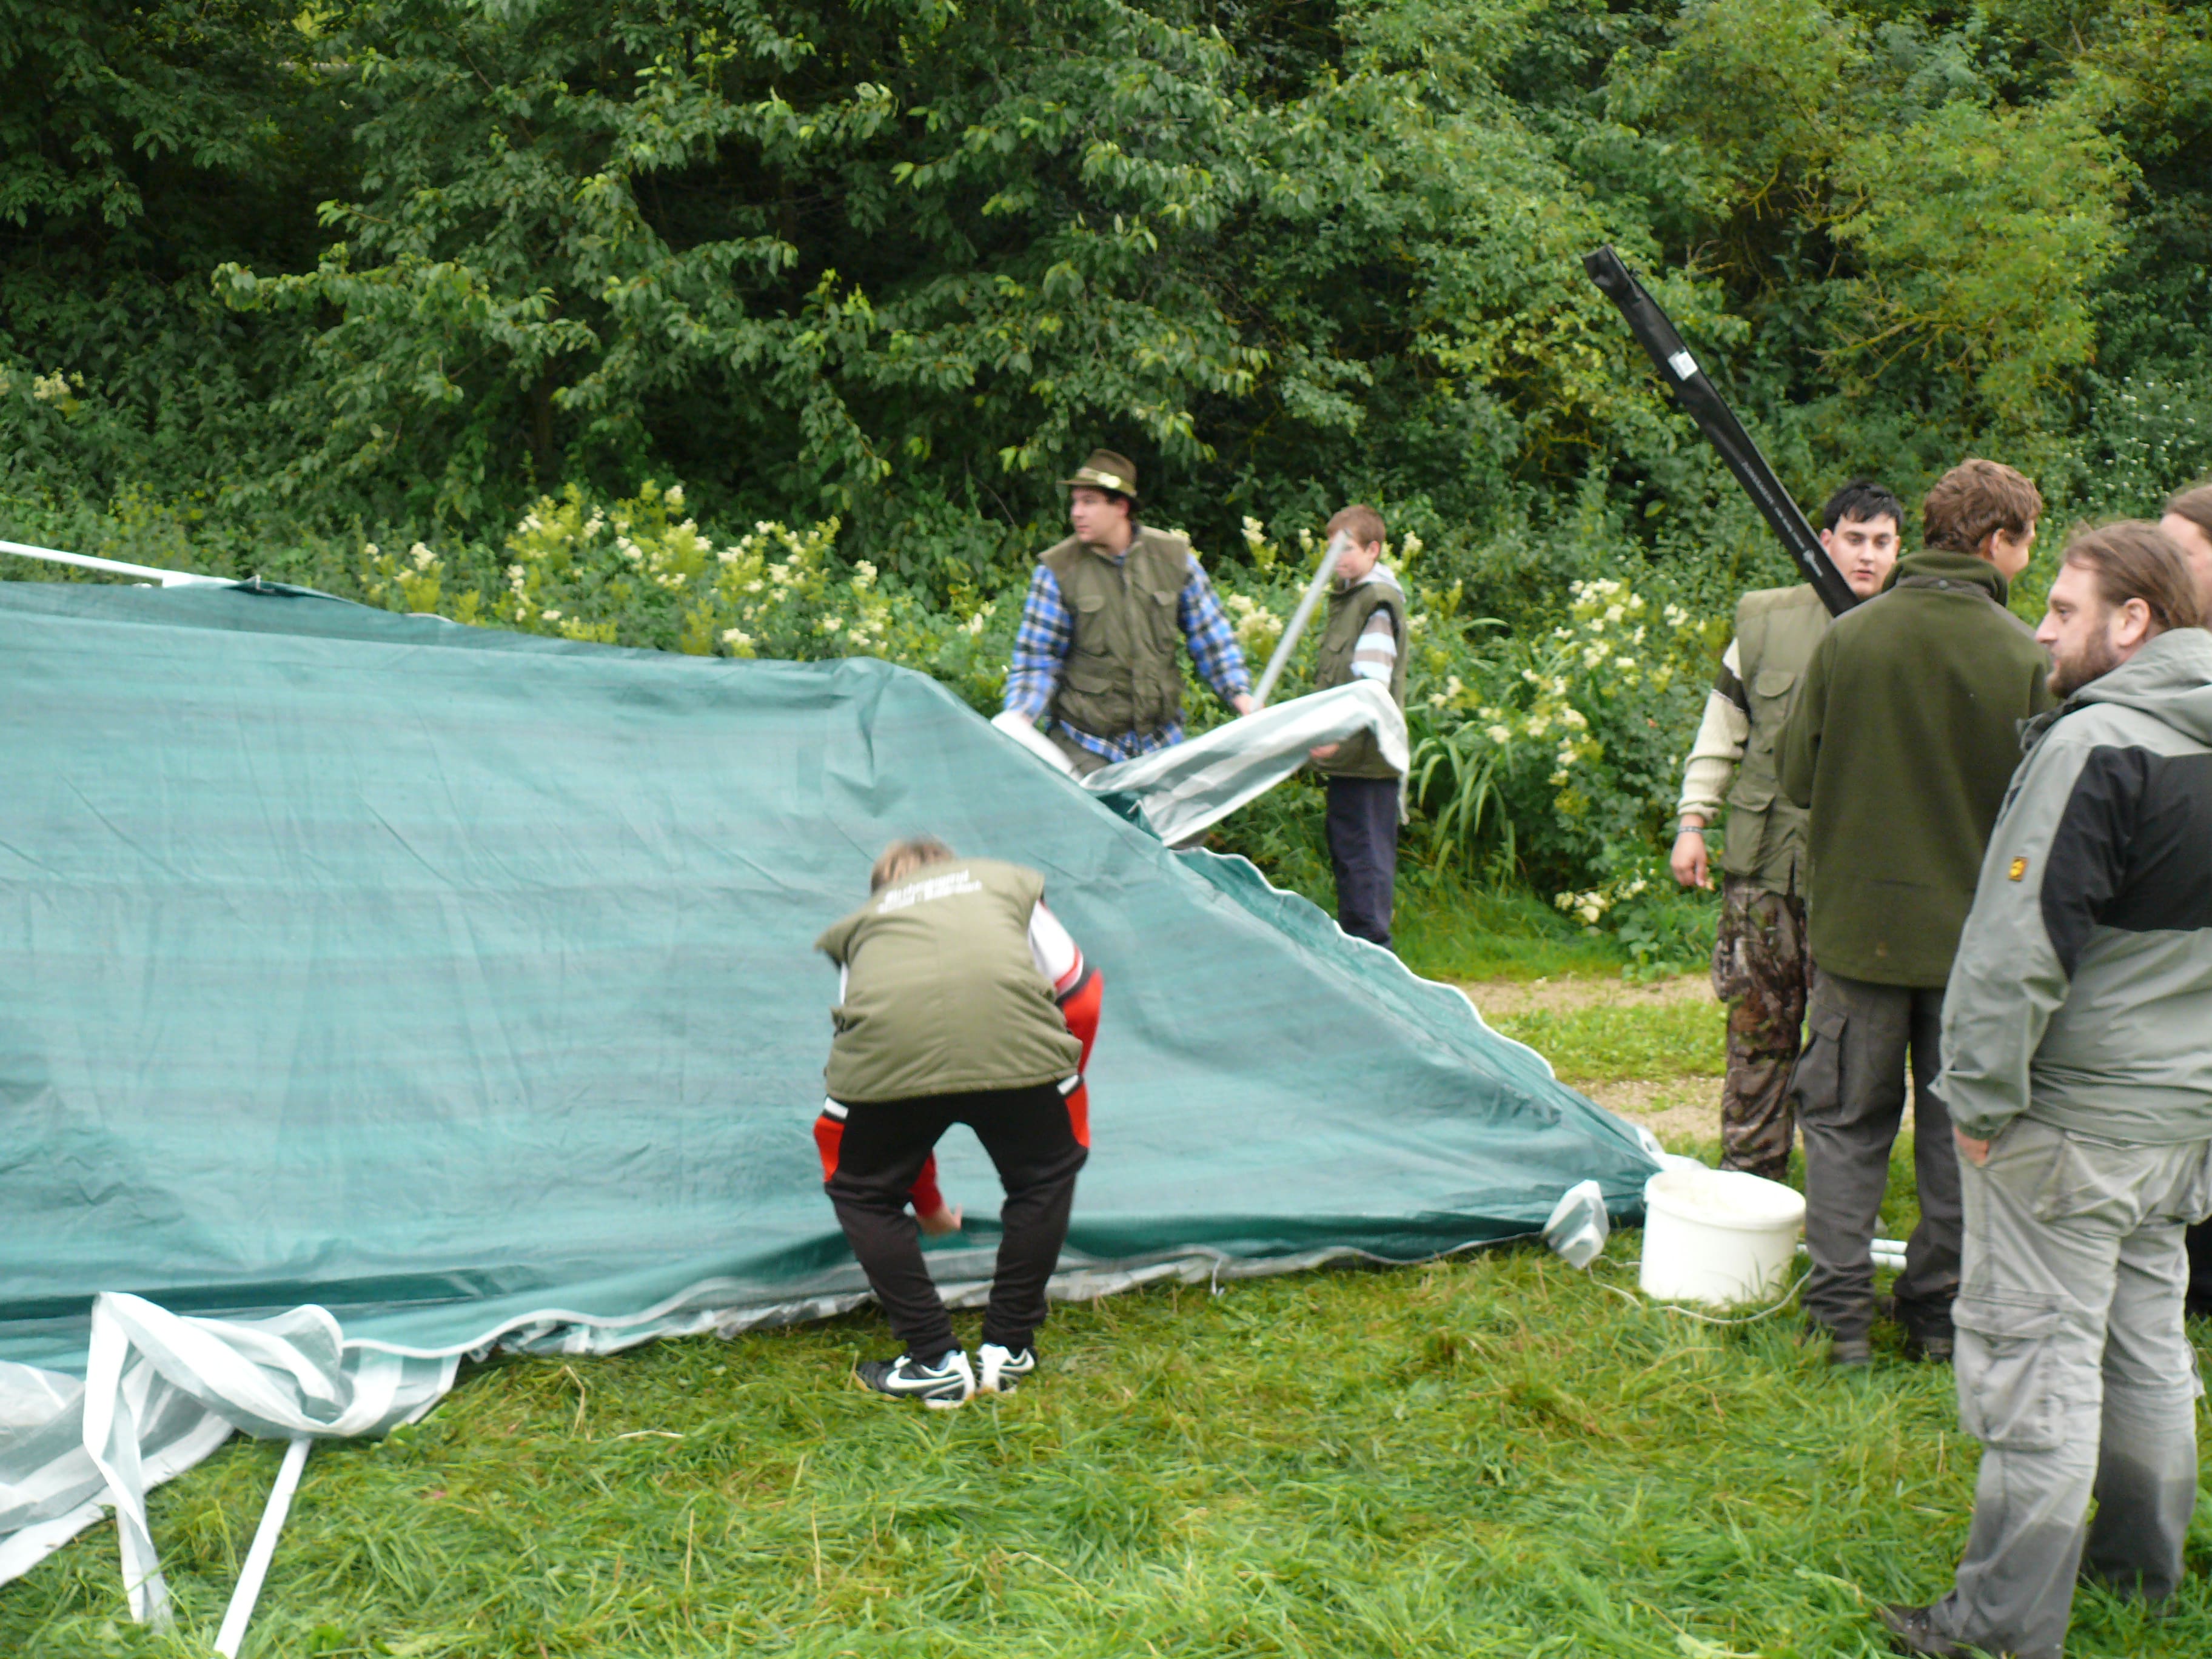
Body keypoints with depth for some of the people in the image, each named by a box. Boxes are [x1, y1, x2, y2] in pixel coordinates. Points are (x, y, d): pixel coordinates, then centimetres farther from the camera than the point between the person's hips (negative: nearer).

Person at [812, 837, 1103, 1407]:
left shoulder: (862, 922, 36)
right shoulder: (1008, 880, 36)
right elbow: (1079, 997, 31)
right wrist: (1064, 1096, 48)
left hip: (886, 1046, 0)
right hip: (1014, 1038, 0)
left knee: (862, 1192, 27)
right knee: (1045, 1176, 28)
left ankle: (933, 1362, 23)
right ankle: (1007, 1350, 30)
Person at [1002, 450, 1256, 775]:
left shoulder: (1173, 557, 1)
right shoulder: (1058, 568, -6)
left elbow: (1210, 636, 9)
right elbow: (1036, 656, -4)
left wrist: (1239, 692, -4)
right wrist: (1019, 714, -20)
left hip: (1161, 740, 3)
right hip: (1085, 745, -3)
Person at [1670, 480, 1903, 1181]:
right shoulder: (1767, 621, 6)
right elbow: (1720, 732, 12)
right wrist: (1693, 821, 7)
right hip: (1764, 860, 1)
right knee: (1758, 1024, 7)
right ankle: (1749, 1171, 19)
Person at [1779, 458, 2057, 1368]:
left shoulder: (1847, 636, -7)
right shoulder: (2025, 653, -11)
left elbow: (1797, 776, -1)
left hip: (1859, 918, 1)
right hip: (1976, 927, 0)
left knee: (1846, 1122, 11)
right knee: (1958, 1130, 13)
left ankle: (1841, 1316, 10)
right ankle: (1939, 1316, 21)